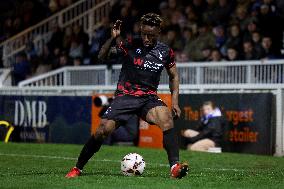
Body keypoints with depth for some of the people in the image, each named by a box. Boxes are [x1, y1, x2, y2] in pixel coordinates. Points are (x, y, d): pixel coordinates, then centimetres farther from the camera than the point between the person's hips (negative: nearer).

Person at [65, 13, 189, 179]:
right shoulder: (129, 45, -4)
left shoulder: (165, 51, 3)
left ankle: (175, 166, -32)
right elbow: (102, 56, -5)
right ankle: (77, 168, 4)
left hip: (149, 97, 1)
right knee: (103, 130, -15)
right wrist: (113, 38, -21)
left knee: (166, 118, -30)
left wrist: (175, 101, 4)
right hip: (125, 95, -1)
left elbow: (174, 76, 16)